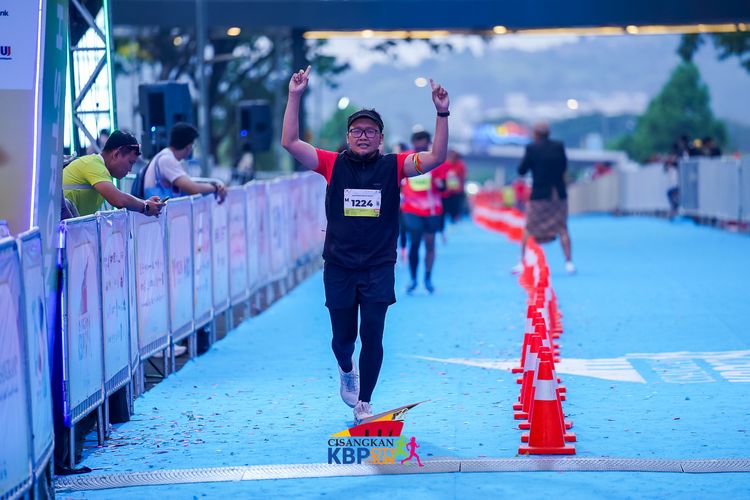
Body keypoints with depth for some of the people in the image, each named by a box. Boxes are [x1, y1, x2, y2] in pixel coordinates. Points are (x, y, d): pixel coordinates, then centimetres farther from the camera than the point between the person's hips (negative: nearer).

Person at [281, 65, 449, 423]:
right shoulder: (334, 165, 1)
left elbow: (437, 157, -10)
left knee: (372, 335, -6)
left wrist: (442, 113, -19)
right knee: (342, 336, 10)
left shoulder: (392, 166, 1)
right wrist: (294, 97, -12)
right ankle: (346, 370, 45)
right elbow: (290, 142, -6)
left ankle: (364, 403, 8)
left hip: (378, 268, -1)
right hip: (339, 267, 1)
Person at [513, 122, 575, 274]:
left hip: (539, 195, -2)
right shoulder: (559, 146, 0)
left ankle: (522, 263, 6)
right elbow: (564, 167, 11)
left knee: (529, 230, 8)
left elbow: (521, 171, -5)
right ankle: (569, 263, 1)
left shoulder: (531, 148, -9)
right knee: (562, 229, 8)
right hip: (559, 194, 2)